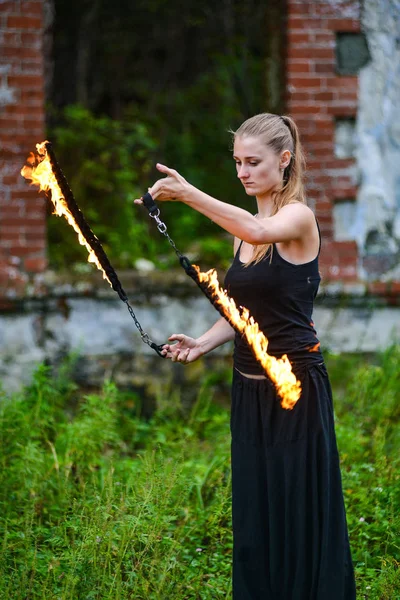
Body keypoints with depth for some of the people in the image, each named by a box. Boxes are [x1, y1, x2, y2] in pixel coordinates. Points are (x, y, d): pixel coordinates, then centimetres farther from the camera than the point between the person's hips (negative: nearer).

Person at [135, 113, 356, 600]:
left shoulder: (299, 217, -11)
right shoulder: (246, 227, 12)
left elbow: (259, 232, -34)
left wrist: (188, 194, -40)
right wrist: (203, 343, -3)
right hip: (249, 385, 7)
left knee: (300, 513, -2)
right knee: (254, 511, 11)